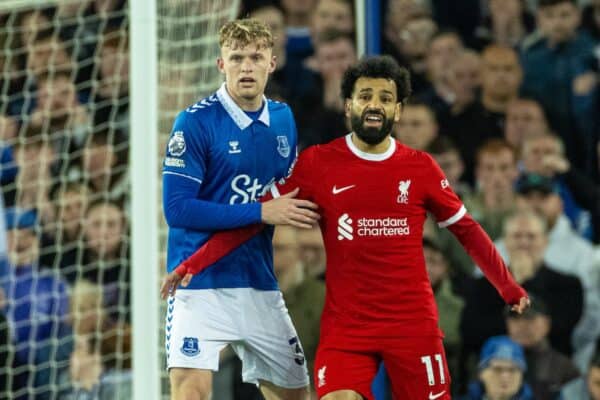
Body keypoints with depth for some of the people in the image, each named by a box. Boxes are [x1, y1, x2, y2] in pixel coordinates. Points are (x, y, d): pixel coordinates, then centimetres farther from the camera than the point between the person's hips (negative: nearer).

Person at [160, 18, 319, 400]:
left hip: (261, 283, 6)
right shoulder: (195, 122, -11)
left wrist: (295, 208, 0)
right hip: (201, 281, -6)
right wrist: (262, 212, -19)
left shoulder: (283, 120, 8)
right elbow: (177, 208, -17)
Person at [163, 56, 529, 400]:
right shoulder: (318, 164, 1)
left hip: (414, 323, 1)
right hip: (345, 324, -1)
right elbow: (255, 218, 2)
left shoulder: (421, 168, 3)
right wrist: (193, 264, -3)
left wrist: (509, 288, 14)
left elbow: (467, 230, 14)